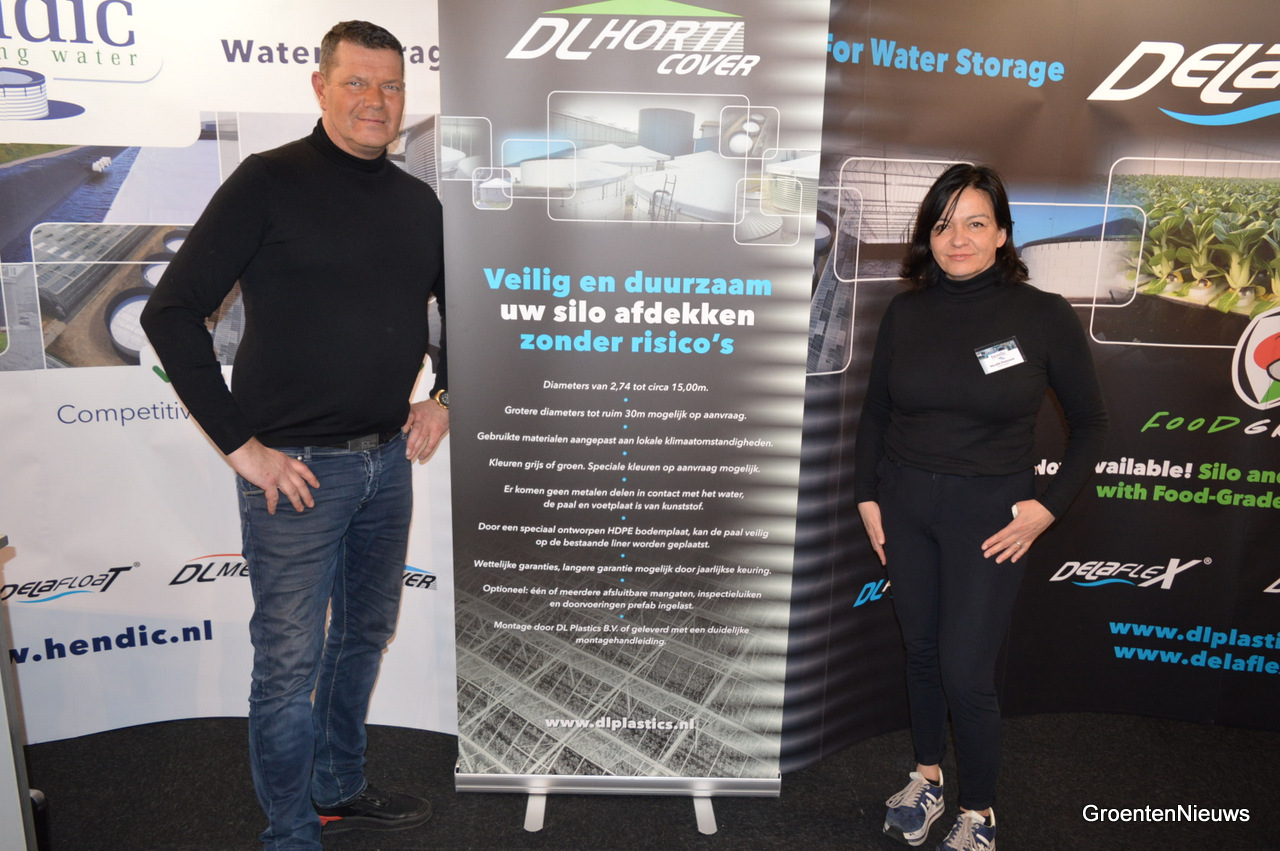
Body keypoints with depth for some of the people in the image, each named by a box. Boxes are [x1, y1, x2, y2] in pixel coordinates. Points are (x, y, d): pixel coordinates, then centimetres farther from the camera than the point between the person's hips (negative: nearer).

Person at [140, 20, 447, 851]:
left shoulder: (417, 201, 9)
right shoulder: (269, 182, -8)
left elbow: (459, 307, 23)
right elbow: (171, 312, -11)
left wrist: (444, 396, 9)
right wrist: (241, 445, -14)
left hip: (389, 461, 6)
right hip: (297, 468, -6)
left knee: (366, 635, 18)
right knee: (290, 662, 4)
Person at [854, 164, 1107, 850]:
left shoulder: (1044, 316, -8)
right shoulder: (906, 312, 1)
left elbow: (1090, 422, 1)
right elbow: (875, 412, 10)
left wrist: (1049, 506, -7)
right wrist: (866, 495, 4)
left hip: (988, 515, -3)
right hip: (903, 504, 3)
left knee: (966, 671, -1)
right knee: (921, 649, 15)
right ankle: (927, 776, 38)